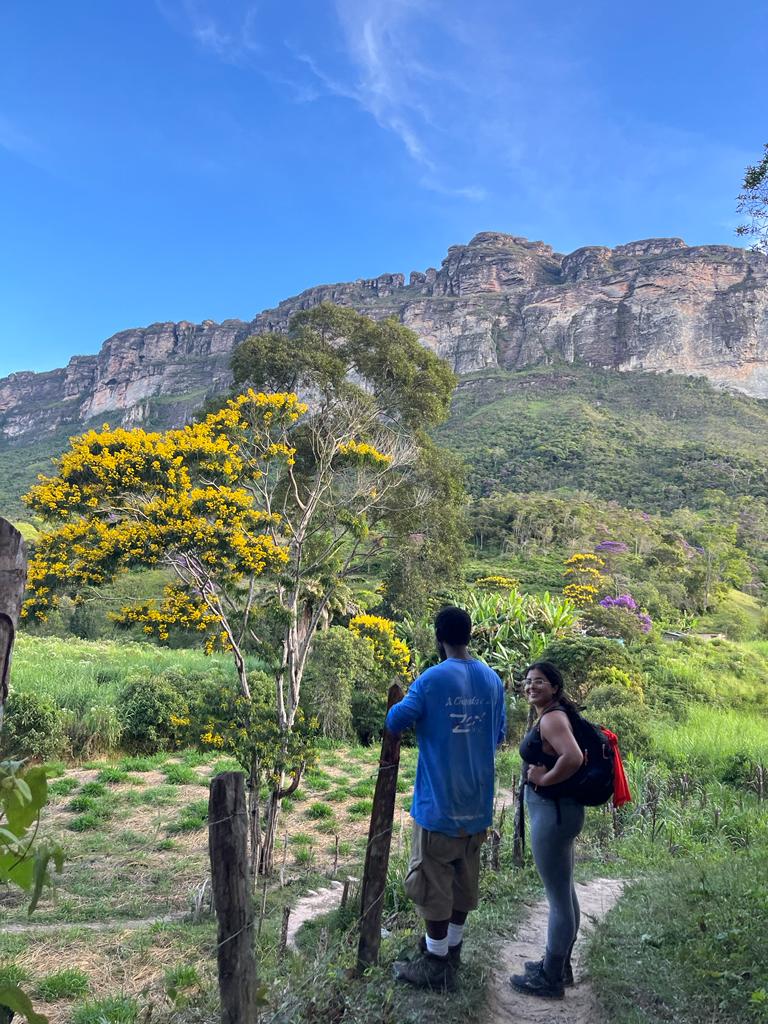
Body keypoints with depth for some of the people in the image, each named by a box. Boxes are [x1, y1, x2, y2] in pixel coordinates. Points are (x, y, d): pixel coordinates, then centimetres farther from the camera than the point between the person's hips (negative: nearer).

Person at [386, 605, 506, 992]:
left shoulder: (432, 678, -17)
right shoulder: (493, 679, 2)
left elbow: (395, 722, -13)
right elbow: (499, 734, 11)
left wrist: (401, 705, 8)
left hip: (439, 801, -6)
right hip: (477, 800, 6)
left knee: (433, 879, 7)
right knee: (464, 877, 18)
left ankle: (436, 965, 17)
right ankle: (451, 947, 32)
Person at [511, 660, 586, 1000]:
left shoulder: (552, 717, -18)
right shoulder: (549, 717, 11)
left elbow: (574, 758, -34)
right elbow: (563, 754, 23)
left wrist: (544, 779, -20)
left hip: (552, 812, -10)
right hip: (556, 811, 10)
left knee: (558, 897, 2)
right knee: (564, 892, 20)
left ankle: (551, 978, 15)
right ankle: (559, 965, 34)